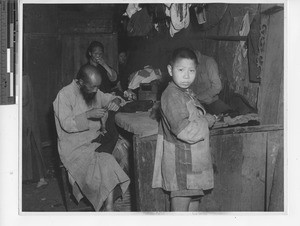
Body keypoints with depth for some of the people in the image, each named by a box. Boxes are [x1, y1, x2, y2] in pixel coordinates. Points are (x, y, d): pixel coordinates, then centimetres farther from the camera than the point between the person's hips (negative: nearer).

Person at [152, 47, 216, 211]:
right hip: (180, 165, -10)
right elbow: (185, 131, -29)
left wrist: (205, 119, 5)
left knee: (194, 200, 20)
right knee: (180, 207, 1)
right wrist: (207, 120, -15)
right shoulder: (172, 95, -20)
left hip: (194, 163, 10)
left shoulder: (187, 93, 10)